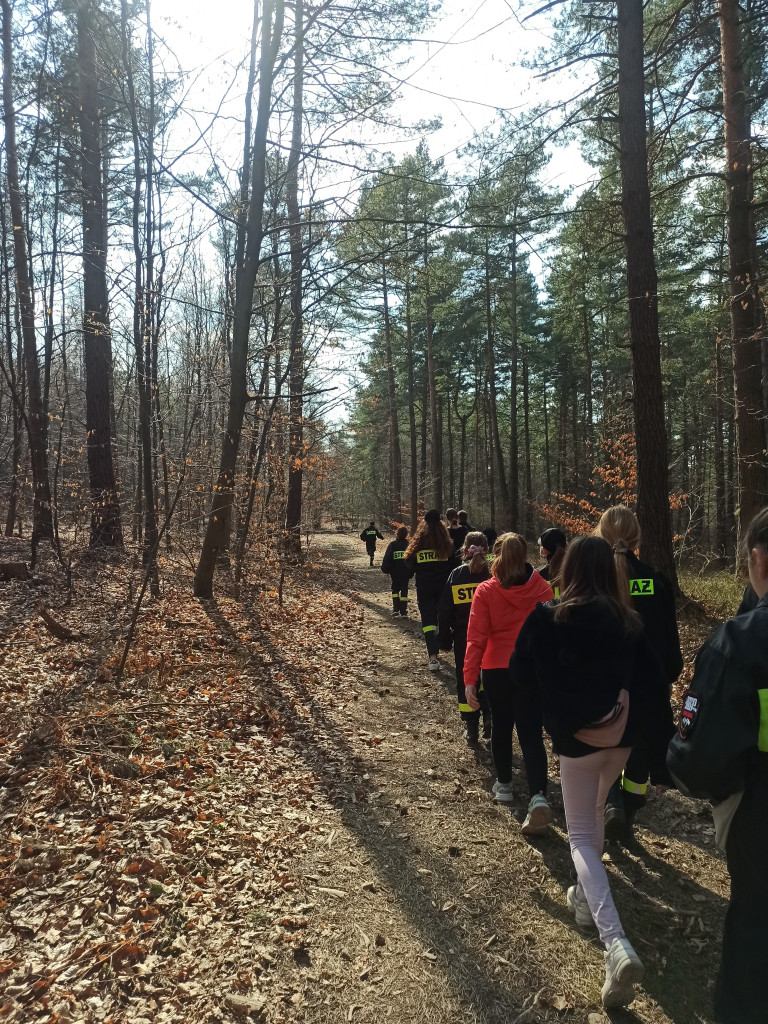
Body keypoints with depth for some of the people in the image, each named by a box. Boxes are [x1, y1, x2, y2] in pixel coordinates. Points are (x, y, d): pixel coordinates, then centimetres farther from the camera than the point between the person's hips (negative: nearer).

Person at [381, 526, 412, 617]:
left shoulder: (393, 544, -4)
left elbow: (387, 558, -4)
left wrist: (385, 570, 5)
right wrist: (412, 571, 13)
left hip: (395, 572, -1)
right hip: (406, 572, 1)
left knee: (395, 589, 13)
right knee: (404, 590, 7)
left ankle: (395, 609, -1)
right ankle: (404, 612, 5)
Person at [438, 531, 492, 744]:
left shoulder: (456, 576, -7)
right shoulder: (493, 575, -9)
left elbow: (445, 611, -4)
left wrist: (444, 639, 5)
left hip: (464, 640, 0)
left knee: (466, 681, 12)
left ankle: (471, 729, 16)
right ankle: (490, 721, 14)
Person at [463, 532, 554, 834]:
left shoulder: (485, 591, -10)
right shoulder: (543, 589, -6)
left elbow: (476, 638, -13)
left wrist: (470, 679, -10)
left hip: (497, 669, 0)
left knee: (501, 726, 20)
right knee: (531, 733, 5)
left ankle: (504, 784, 35)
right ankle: (538, 797, -11)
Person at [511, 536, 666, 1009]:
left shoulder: (545, 620, -14)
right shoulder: (629, 623, -6)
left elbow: (524, 680, -7)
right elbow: (652, 686, -3)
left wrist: (534, 722, 8)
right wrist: (648, 739, 6)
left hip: (576, 738, -4)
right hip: (621, 736, 4)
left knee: (581, 835, 6)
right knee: (595, 812, 28)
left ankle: (617, 943, -10)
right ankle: (586, 895, 44)